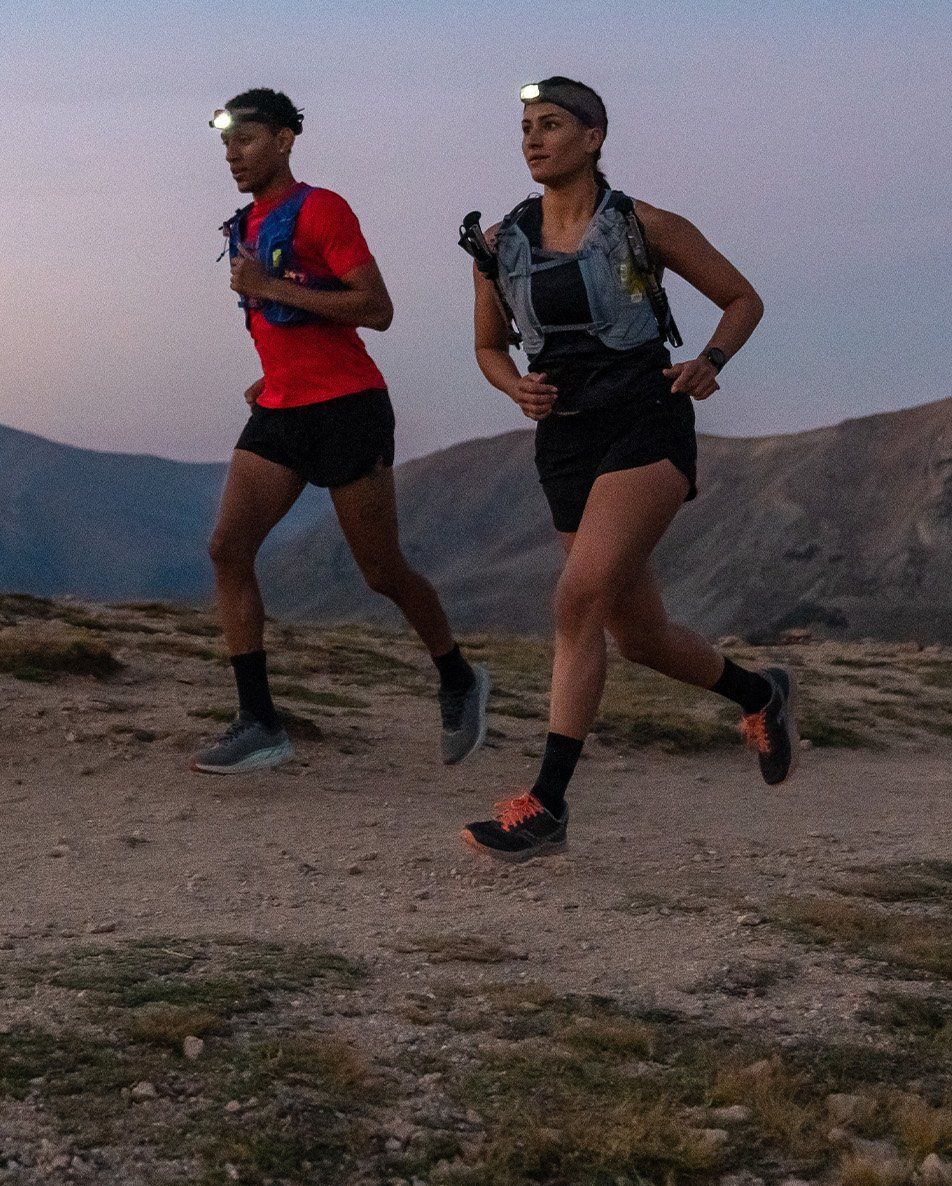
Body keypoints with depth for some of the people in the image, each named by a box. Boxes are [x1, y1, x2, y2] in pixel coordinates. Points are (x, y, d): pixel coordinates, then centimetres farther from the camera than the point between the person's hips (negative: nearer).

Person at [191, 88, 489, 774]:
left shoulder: (321, 209, -9)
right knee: (228, 548, -11)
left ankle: (460, 682, 26)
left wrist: (271, 286, -20)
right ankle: (259, 724, -11)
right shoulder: (245, 227, 17)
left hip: (346, 407, -7)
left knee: (383, 571, 1)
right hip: (279, 411, 7)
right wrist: (274, 376, 17)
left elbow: (377, 309, -17)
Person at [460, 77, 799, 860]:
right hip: (566, 443, 5)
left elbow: (743, 300, 7)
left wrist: (710, 362, -12)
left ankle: (546, 806, -21)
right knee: (639, 637, 12)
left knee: (581, 597, -24)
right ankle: (762, 694, 42)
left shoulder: (643, 227, -2)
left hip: (647, 425, -5)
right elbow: (488, 346, 20)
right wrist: (516, 387, -2)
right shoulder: (500, 245, 7)